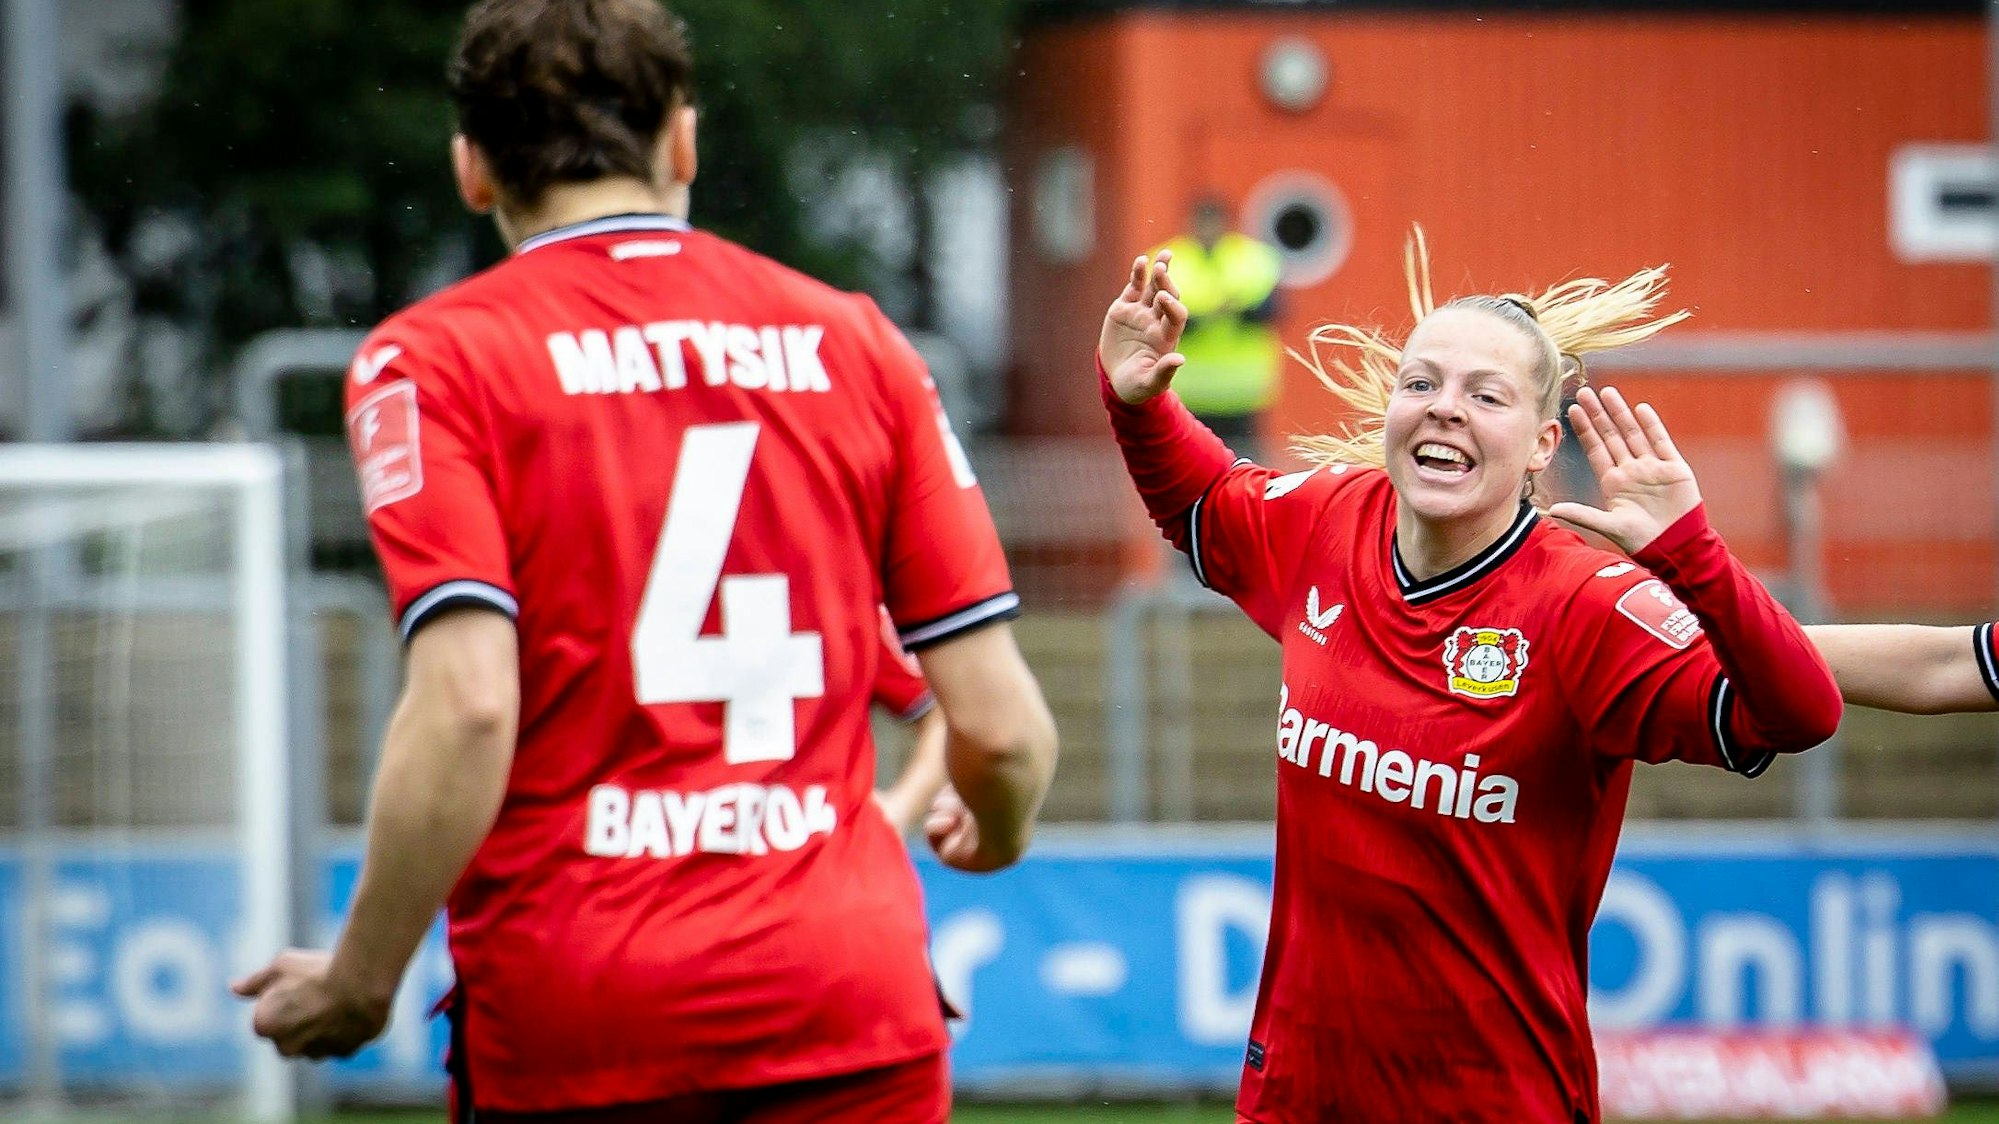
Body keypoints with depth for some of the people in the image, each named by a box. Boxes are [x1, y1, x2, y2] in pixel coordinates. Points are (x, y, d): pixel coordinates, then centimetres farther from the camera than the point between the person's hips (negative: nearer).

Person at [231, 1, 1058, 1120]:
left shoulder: (431, 360, 0)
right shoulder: (853, 341, 9)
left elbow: (467, 706, -14)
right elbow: (1000, 724, 6)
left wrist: (357, 984, -3)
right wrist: (997, 835, 28)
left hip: (575, 1025, -2)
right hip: (853, 1005, 2)